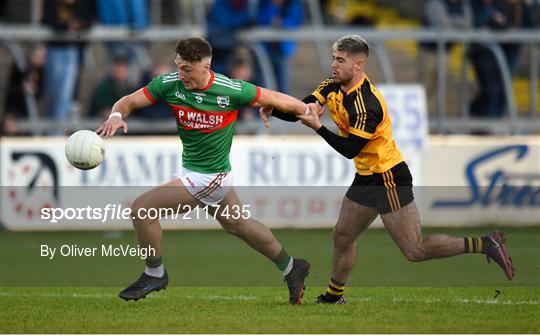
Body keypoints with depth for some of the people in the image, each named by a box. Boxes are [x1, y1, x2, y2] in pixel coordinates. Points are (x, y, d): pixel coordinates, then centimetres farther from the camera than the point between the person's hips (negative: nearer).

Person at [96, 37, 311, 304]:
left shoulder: (232, 90, -22)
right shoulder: (169, 84, -11)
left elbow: (274, 99, -9)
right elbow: (129, 101, -10)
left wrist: (309, 112, 5)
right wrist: (116, 116, -33)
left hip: (209, 177, -7)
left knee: (142, 209, -13)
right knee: (237, 224, 25)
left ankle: (154, 274, 9)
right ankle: (290, 267, 44)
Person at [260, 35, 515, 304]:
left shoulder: (366, 105, -25)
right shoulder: (333, 87, 2)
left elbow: (350, 150, -24)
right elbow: (299, 110, 3)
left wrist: (318, 128, -30)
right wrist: (272, 109, -15)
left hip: (388, 179, -9)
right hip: (366, 178, 9)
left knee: (415, 250, -11)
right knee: (342, 236, 16)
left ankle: (485, 245, -6)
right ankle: (334, 296, 32)